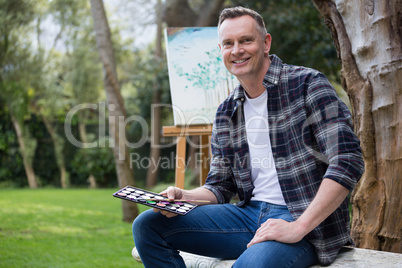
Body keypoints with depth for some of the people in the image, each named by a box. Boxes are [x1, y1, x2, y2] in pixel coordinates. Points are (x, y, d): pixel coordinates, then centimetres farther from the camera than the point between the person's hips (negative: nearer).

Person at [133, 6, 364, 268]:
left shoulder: (308, 84, -6)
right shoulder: (225, 113, 13)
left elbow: (348, 161, -15)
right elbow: (220, 186, 18)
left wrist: (298, 227, -22)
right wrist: (183, 197, -5)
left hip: (308, 221, -7)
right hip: (250, 214, 7)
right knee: (147, 225, -2)